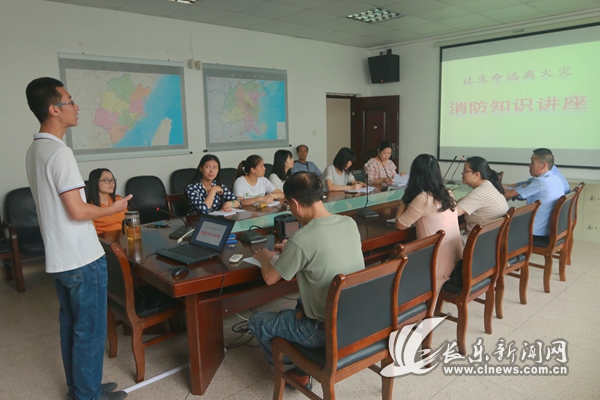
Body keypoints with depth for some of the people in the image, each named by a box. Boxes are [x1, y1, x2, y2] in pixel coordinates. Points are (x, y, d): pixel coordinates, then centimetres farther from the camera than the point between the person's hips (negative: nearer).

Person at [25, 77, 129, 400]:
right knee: (90, 331, 5)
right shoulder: (59, 151, -20)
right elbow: (77, 210, -22)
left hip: (59, 258, 10)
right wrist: (113, 208, -6)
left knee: (70, 326, 19)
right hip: (83, 259, -9)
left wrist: (95, 219, 21)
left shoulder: (34, 150, 10)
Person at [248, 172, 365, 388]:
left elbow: (270, 278, -10)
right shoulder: (350, 223, -5)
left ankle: (295, 371, 29)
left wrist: (265, 258, 10)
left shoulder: (302, 239, -26)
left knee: (257, 322, 14)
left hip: (328, 331, -7)